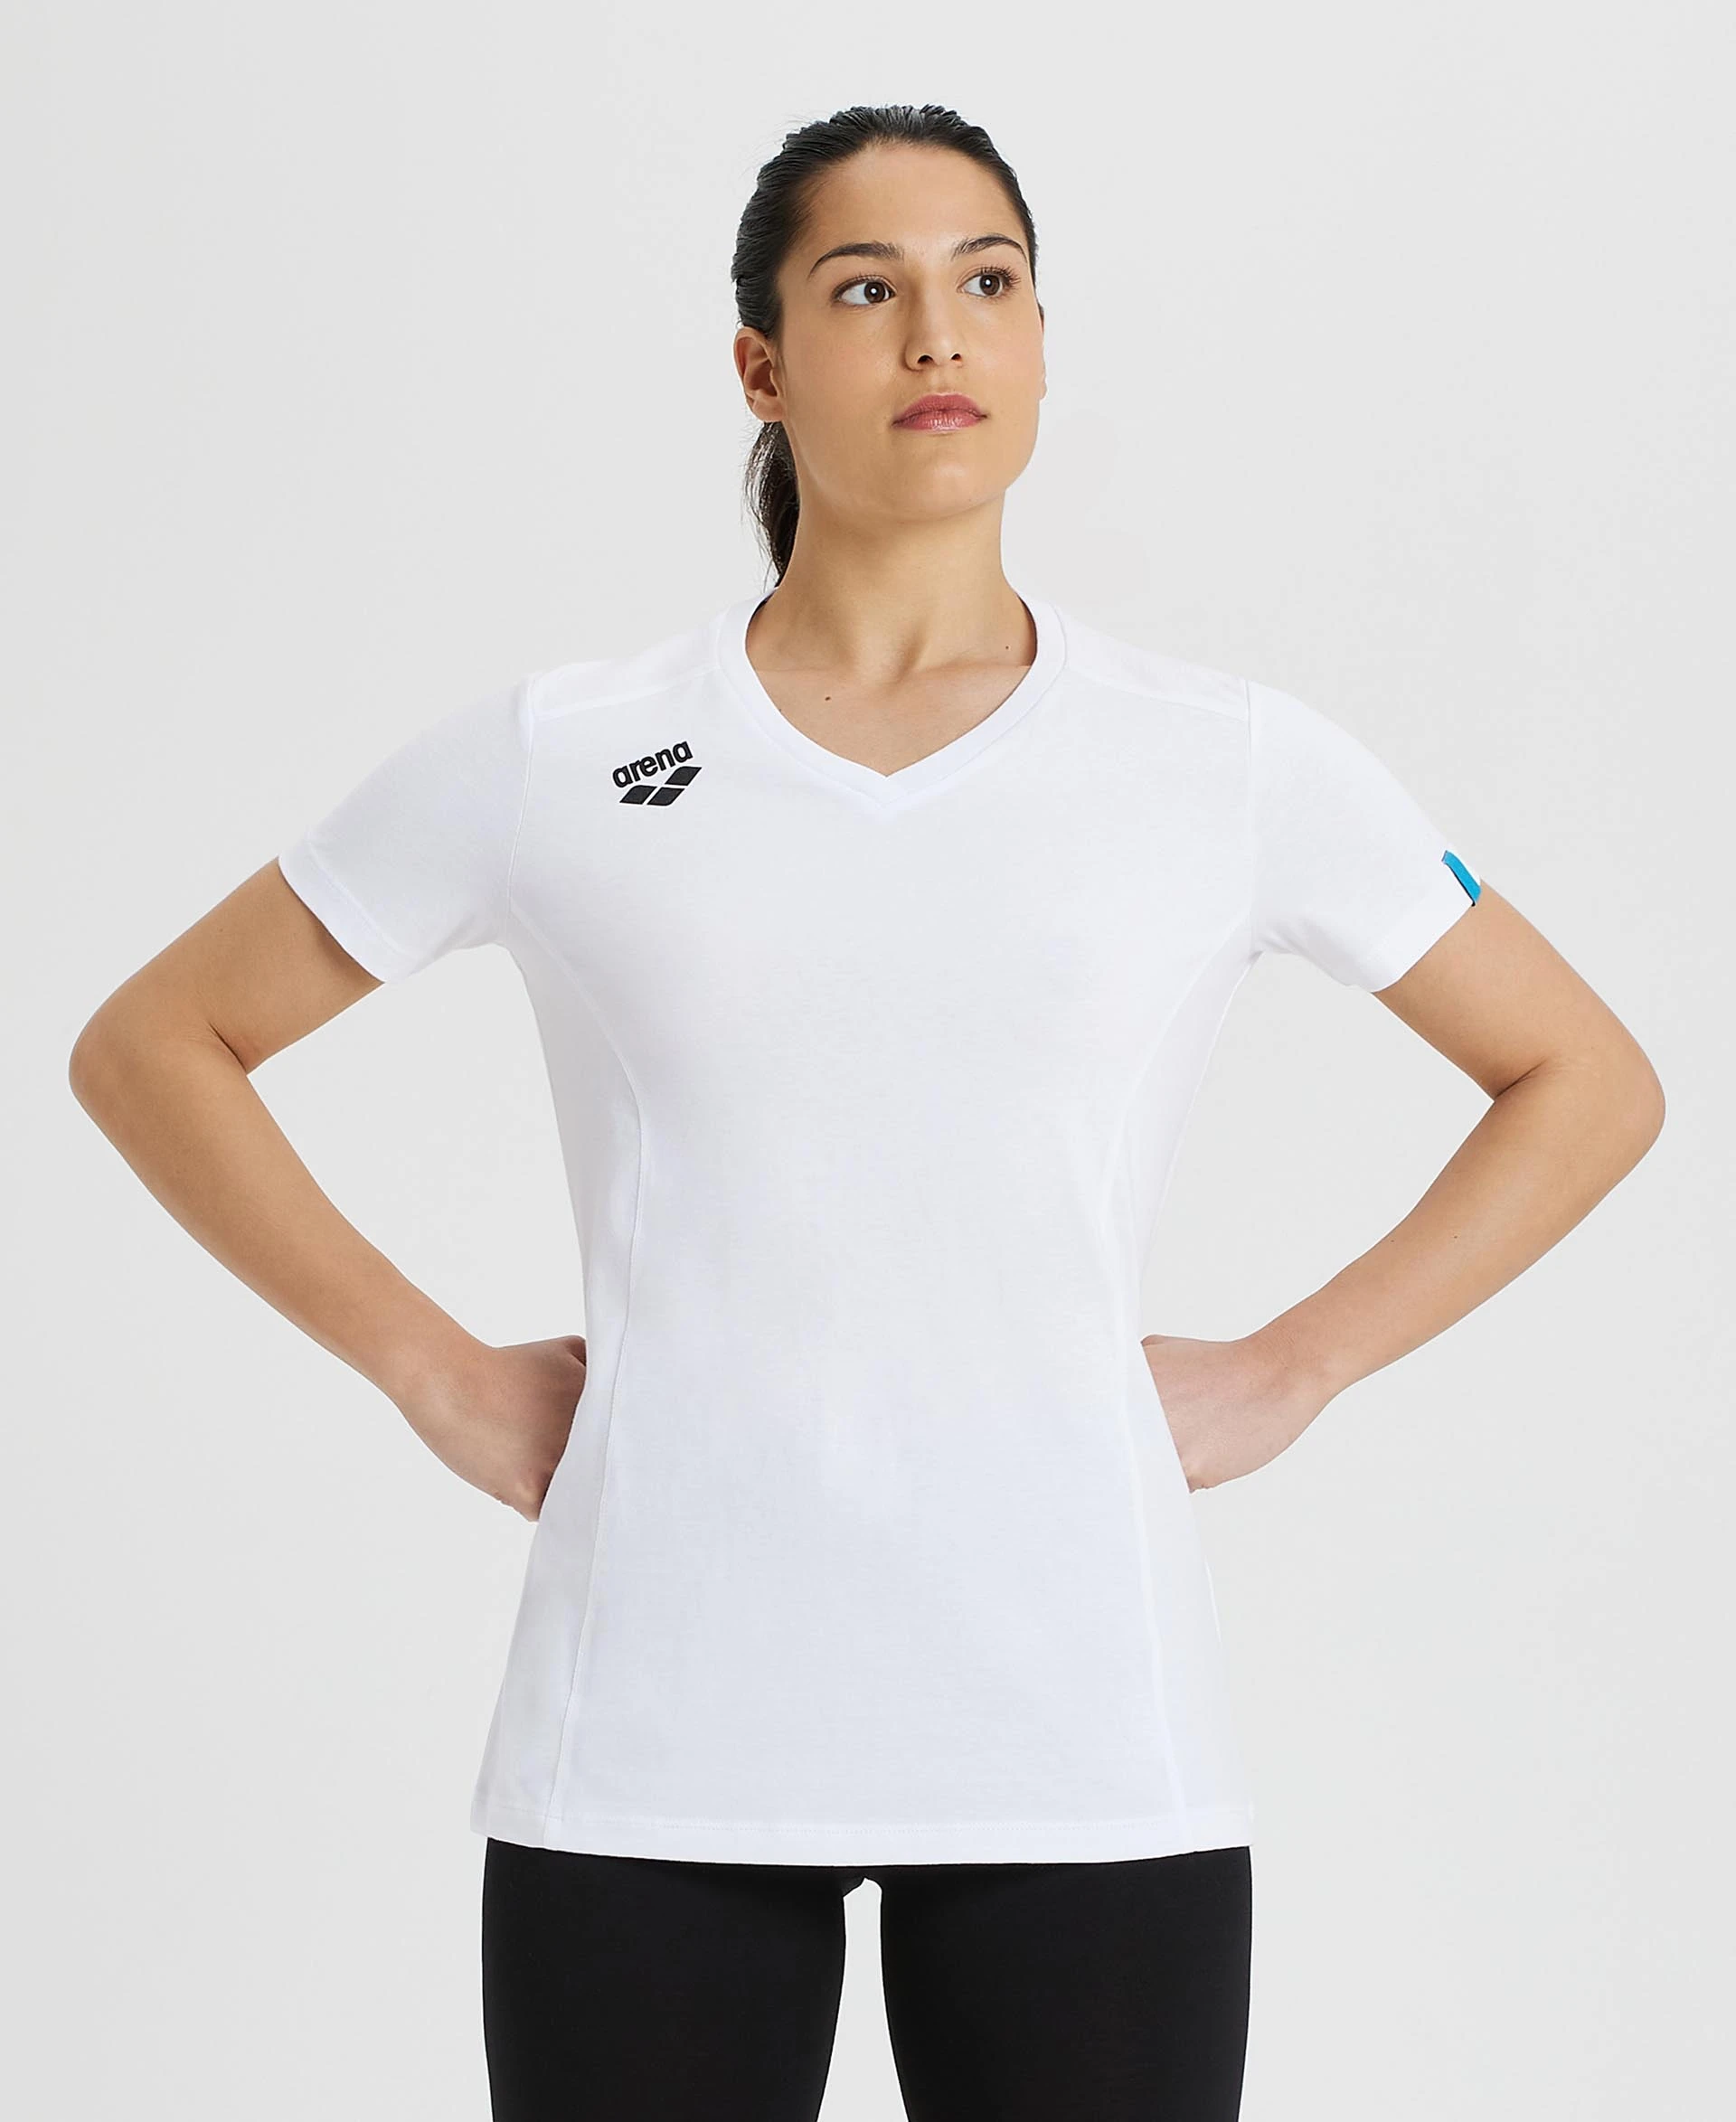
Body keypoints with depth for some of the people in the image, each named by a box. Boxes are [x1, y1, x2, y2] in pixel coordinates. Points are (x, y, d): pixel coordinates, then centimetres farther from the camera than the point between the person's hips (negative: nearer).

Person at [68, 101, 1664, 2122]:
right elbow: (153, 1046, 13)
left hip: (1082, 1732, 0)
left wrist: (1292, 1370, 4)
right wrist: (431, 1370, 4)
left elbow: (1587, 1083, 14)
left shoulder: (1235, 766, 4)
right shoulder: (553, 757, 4)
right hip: (647, 1744, 0)